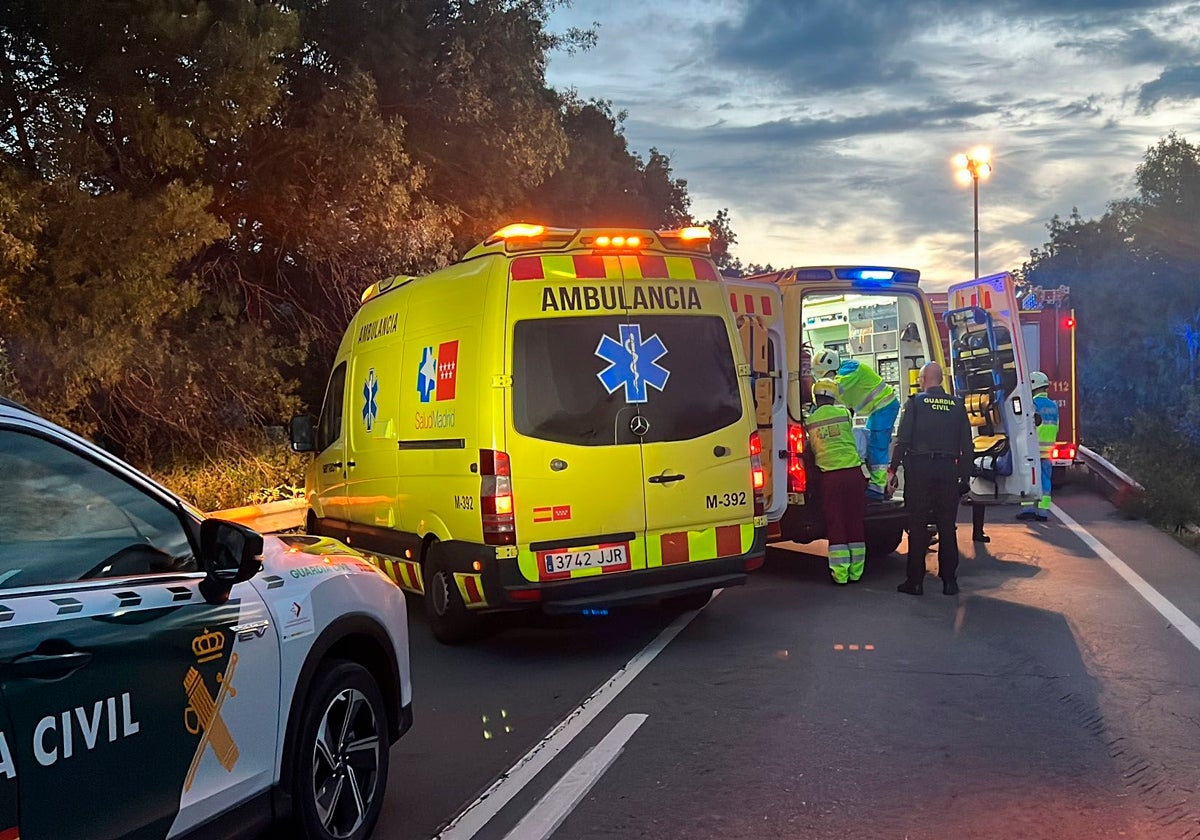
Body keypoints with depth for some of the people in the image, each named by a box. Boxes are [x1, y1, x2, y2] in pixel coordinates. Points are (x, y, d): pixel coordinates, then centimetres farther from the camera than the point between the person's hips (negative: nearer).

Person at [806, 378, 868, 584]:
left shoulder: (809, 422, 3)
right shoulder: (844, 412, 5)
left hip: (830, 476, -1)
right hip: (853, 471, 1)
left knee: (835, 524, 4)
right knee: (856, 523, 9)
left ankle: (840, 574, 4)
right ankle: (856, 571, 15)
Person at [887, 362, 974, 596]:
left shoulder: (915, 403, -2)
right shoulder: (957, 405, 8)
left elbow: (903, 439, -7)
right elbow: (967, 446, 9)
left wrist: (893, 468, 0)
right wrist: (965, 476, 15)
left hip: (919, 468, -3)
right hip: (948, 470, 3)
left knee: (917, 526, 2)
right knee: (947, 527, 9)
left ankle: (915, 581, 4)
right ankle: (949, 581, 11)